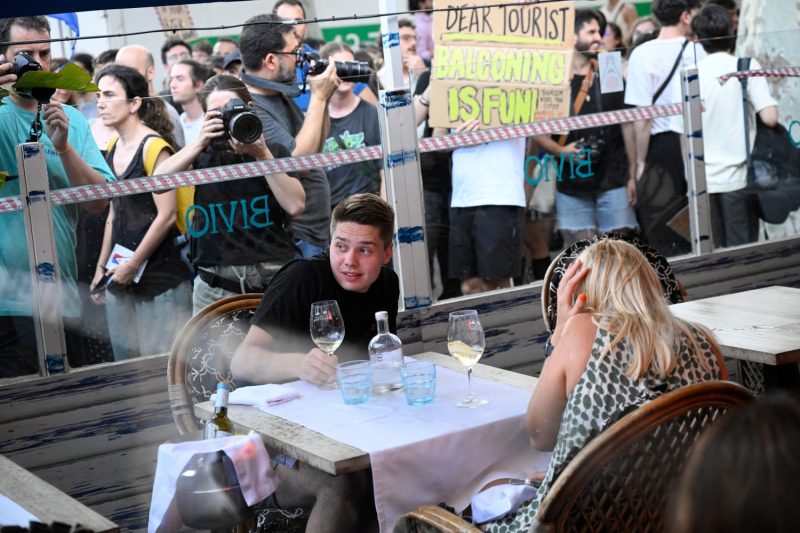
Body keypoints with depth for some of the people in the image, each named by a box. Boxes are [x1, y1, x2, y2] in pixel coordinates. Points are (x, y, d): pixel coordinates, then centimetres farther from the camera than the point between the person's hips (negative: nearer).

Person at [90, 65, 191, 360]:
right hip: (120, 279, 7)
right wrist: (102, 266, 17)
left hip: (159, 274, -7)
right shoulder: (113, 149, 11)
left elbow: (166, 215, -14)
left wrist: (134, 264, -11)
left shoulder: (153, 146, -11)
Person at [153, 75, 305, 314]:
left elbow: (295, 205, -7)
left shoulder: (274, 152, 8)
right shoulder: (203, 154, 10)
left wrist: (262, 155, -9)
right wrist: (200, 142, -13)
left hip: (273, 276, -1)